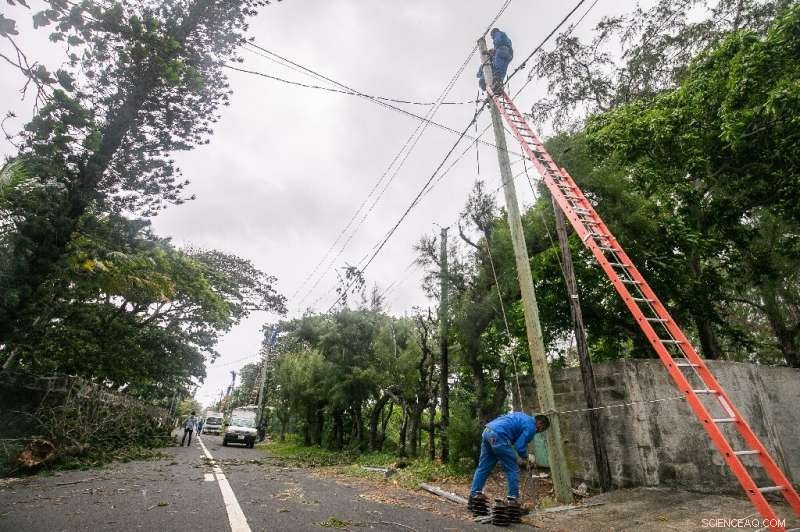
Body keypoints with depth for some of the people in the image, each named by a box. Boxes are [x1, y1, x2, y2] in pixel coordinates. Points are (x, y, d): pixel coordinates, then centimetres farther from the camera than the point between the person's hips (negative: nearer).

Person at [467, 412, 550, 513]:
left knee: (483, 467, 15)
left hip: (487, 431, 9)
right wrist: (525, 457, 16)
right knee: (513, 470, 6)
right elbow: (520, 445, -5)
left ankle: (474, 496, 17)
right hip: (498, 436, -9)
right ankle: (513, 500, 11)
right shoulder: (531, 427, 1)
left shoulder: (523, 417, 27)